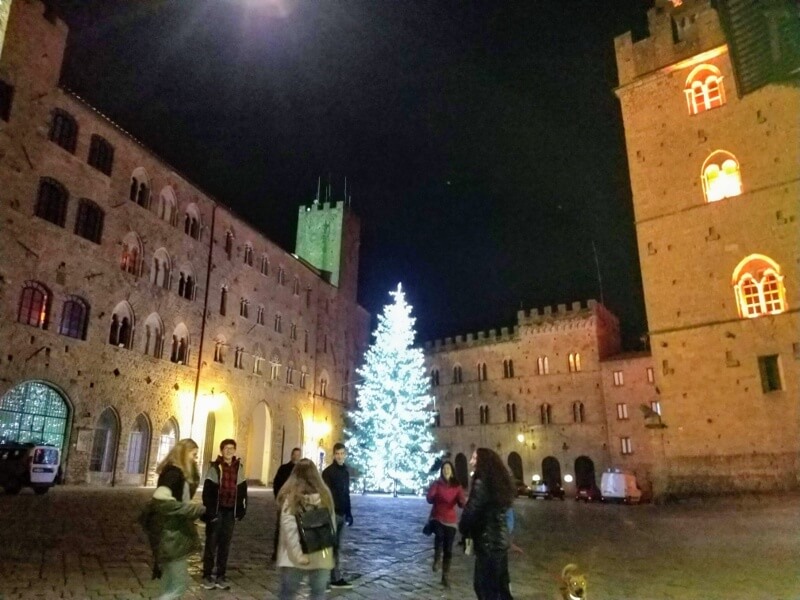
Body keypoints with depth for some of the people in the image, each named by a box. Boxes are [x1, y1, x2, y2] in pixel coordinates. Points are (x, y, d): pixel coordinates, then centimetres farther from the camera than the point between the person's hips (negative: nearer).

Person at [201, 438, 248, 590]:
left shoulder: (239, 467, 6)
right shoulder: (215, 467, -6)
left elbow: (242, 490, 10)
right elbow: (207, 490, -9)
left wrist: (241, 509, 5)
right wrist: (209, 509, -15)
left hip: (230, 511, 4)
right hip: (216, 510, -4)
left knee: (225, 544, 9)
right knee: (211, 543, 6)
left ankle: (221, 576, 18)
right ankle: (207, 576, 17)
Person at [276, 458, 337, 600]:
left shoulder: (291, 495, -10)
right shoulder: (325, 494, -2)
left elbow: (289, 527, -15)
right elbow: (332, 524, 2)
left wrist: (298, 554, -12)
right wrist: (328, 547, 8)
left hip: (295, 556, -2)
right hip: (322, 555, 2)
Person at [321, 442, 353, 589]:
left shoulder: (345, 471, 12)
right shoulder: (328, 472, -11)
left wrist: (349, 513, 16)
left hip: (341, 514, 7)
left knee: (337, 547, 12)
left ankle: (336, 578, 19)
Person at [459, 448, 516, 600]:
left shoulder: (481, 483, -17)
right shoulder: (499, 482, 9)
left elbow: (471, 512, -18)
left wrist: (463, 529, 2)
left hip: (487, 542, -9)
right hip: (500, 539, 9)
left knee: (487, 587, 2)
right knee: (499, 585, 19)